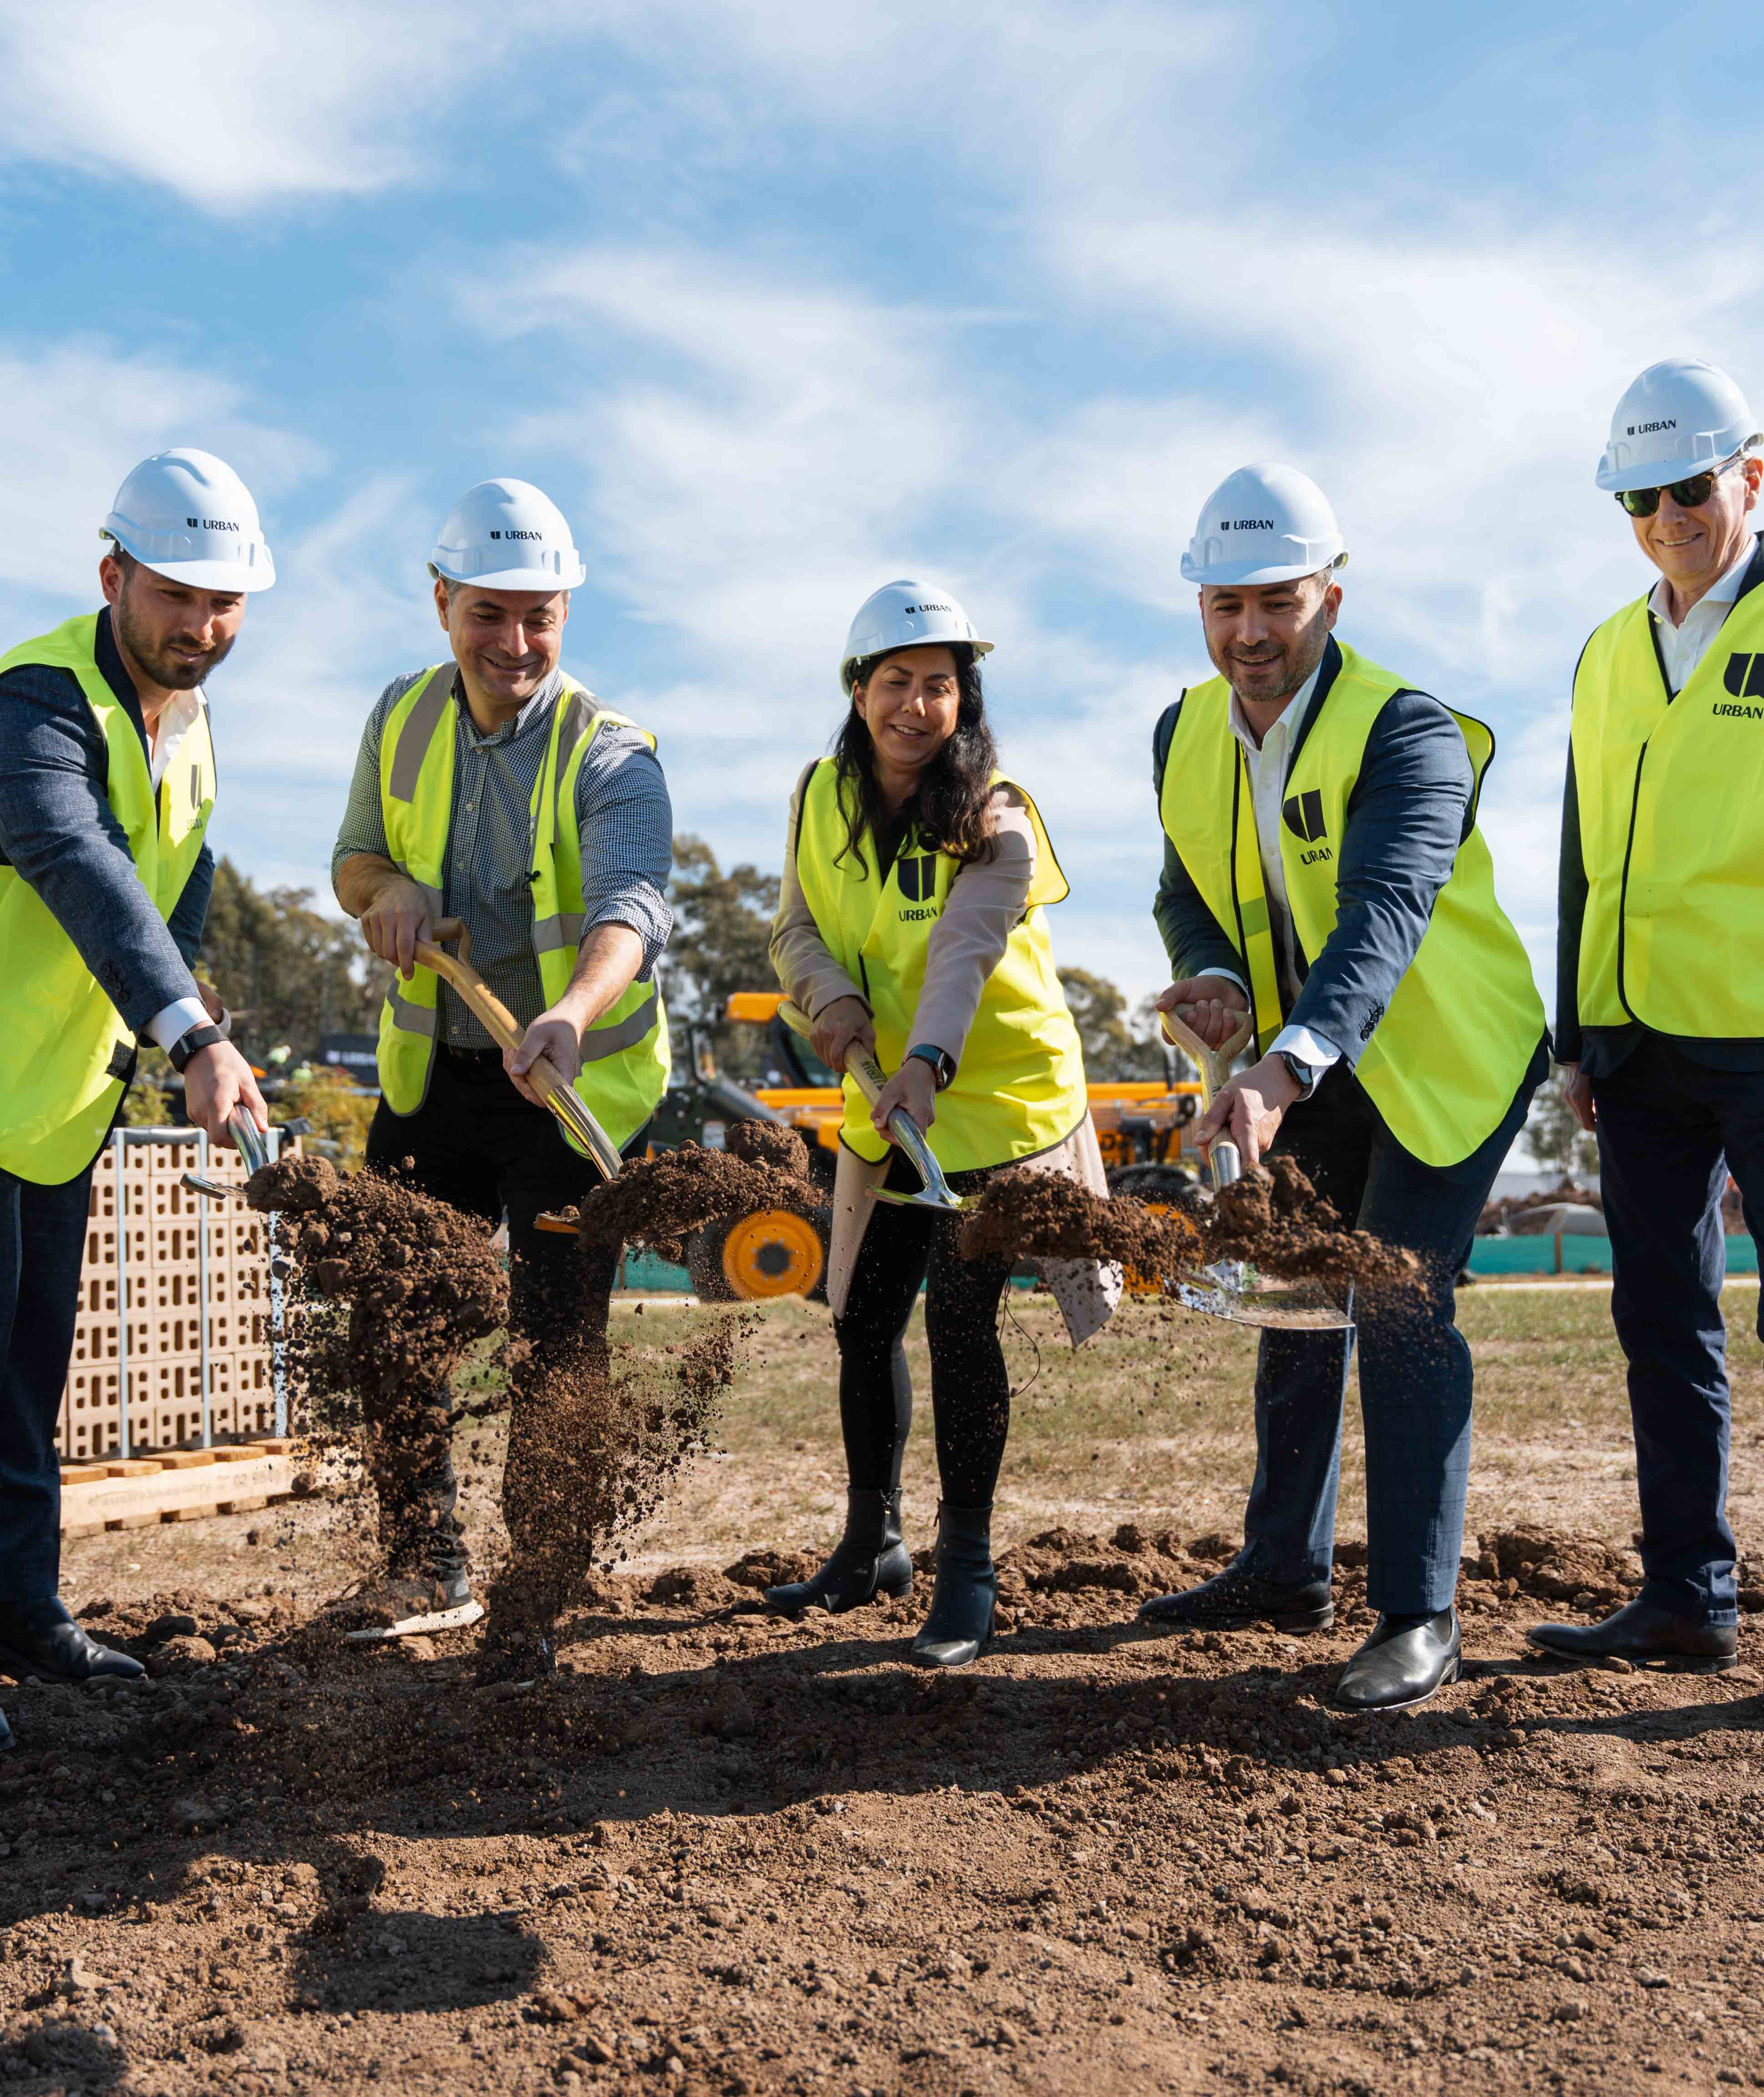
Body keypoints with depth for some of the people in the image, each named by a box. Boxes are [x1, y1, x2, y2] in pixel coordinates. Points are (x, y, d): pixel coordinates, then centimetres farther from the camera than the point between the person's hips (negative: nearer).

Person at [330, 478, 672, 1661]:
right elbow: (356, 859, 13)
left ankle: (538, 1588, 15)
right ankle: (428, 1564, 29)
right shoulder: (403, 719, 1)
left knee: (555, 1343, -4)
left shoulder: (609, 755, -17)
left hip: (580, 1085, -5)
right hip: (432, 1075, 5)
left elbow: (632, 907, -35)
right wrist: (388, 886, -12)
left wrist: (575, 1009, -57)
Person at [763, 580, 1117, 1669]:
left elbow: (963, 954, -32)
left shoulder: (995, 821, -17)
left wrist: (928, 1062, -49)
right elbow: (796, 926, 2)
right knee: (864, 1322, 10)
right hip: (886, 1103, 6)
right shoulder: (824, 796, -1)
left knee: (961, 1323, -9)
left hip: (999, 1094, -5)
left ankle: (968, 1566, 7)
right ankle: (874, 1544, 29)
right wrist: (832, 997, -19)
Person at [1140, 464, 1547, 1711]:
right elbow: (1187, 887, 4)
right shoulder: (1187, 735, -4)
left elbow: (1384, 912, -40)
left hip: (1442, 1060, -7)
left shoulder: (1407, 731, -26)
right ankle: (1286, 1570, 28)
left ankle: (1420, 1617, -2)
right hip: (1303, 1068, 7)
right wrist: (1213, 977, -20)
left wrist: (1285, 1067, -54)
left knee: (1402, 1308, -13)